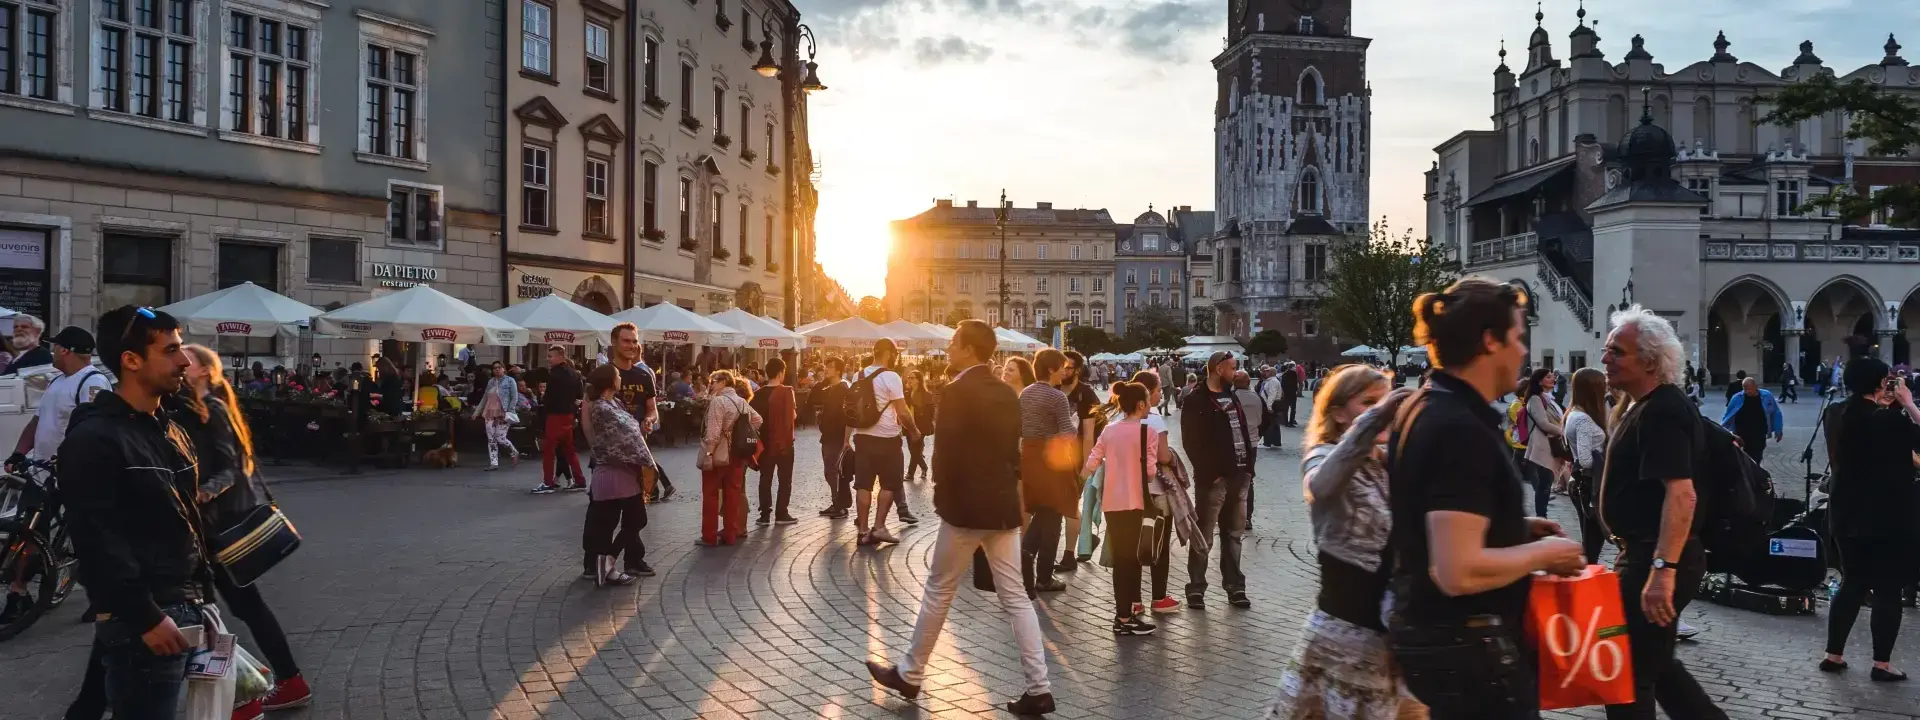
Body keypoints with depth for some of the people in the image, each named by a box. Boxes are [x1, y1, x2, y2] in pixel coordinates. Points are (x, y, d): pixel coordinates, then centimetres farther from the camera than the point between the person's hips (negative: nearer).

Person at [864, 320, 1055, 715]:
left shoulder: (955, 393, -14)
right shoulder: (1007, 393, 9)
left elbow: (944, 452, -15)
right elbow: (1014, 450, 12)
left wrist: (942, 495, -2)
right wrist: (1005, 489, 16)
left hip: (966, 506, -6)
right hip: (1004, 505, 7)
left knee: (939, 592, 8)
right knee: (1015, 598, 7)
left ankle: (910, 674, 21)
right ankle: (1038, 688, 4)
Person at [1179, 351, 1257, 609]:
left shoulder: (1232, 397, 18)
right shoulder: (1196, 400, -7)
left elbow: (1244, 432, 18)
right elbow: (1191, 442, -13)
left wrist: (1249, 466, 8)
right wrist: (1209, 472, -16)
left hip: (1239, 475, 7)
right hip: (1214, 477, -7)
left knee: (1234, 533, 13)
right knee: (1203, 535, -3)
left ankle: (1235, 587, 20)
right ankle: (1196, 588, 3)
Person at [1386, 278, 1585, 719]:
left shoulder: (1424, 408, 8)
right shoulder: (1461, 429, -23)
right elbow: (1459, 572, -30)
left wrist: (1515, 529, 13)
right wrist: (1542, 553, -14)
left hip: (1428, 629, 10)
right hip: (1467, 645, -10)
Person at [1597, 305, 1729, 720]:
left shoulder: (1662, 411, -19)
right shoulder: (1647, 406, 14)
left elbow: (1681, 494, -29)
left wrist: (1662, 569, -34)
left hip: (1656, 559, -10)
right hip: (1647, 554, 10)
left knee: (1628, 674, 0)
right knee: (1653, 664, 20)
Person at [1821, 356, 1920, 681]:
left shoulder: (1838, 415, 2)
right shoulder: (1887, 418, -18)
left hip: (1848, 516, 6)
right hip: (1887, 519, -6)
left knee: (1852, 584, 15)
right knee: (1888, 590, 4)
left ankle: (1833, 655, 16)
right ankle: (1882, 664, 9)